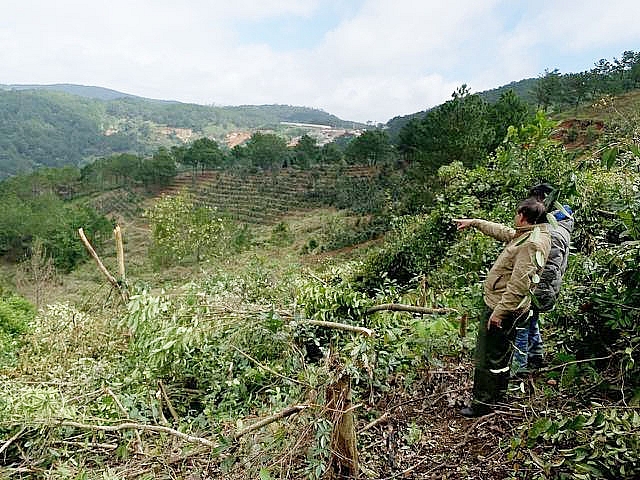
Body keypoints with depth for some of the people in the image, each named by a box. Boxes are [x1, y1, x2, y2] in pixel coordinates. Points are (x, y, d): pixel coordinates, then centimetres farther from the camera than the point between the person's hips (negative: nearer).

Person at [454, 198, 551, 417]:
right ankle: (499, 396, 38)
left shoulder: (532, 244, -22)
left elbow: (519, 284, -28)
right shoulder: (527, 235, 10)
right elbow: (503, 231, 27)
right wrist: (474, 222, 31)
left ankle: (483, 404, 10)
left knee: (488, 358, -1)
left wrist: (499, 312, -26)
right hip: (508, 308, 11)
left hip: (502, 308, -11)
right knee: (501, 355, 22)